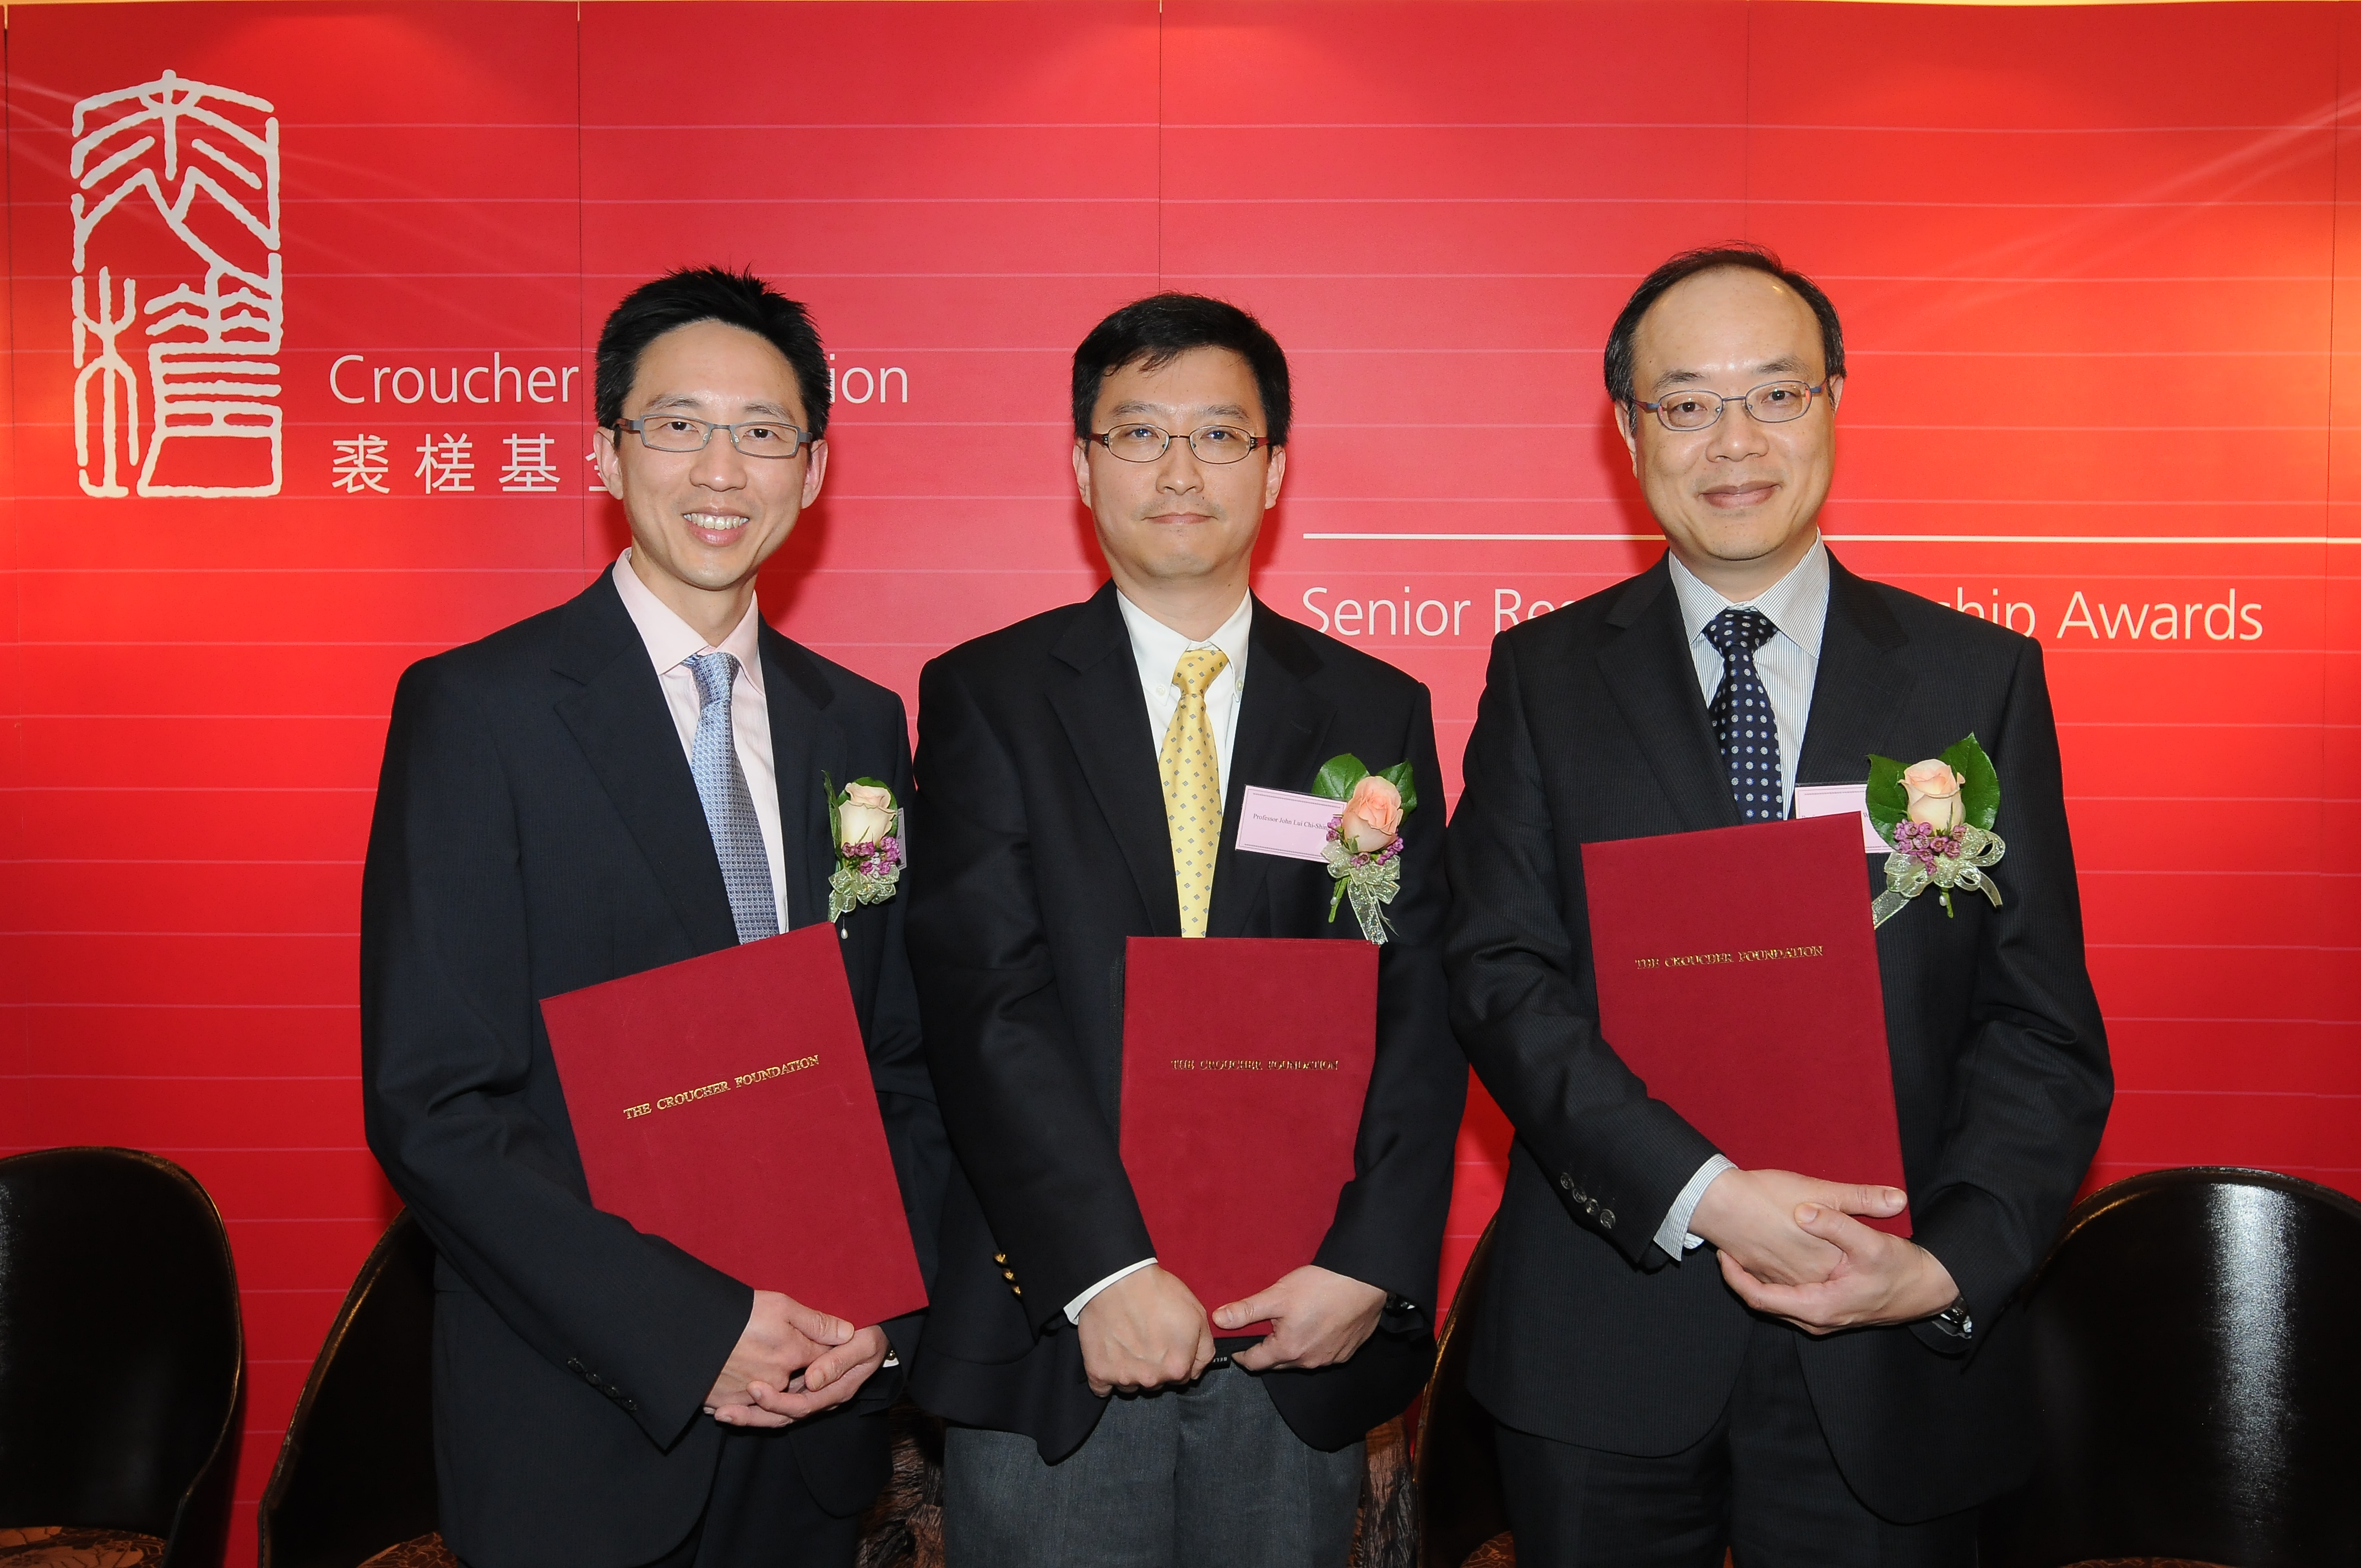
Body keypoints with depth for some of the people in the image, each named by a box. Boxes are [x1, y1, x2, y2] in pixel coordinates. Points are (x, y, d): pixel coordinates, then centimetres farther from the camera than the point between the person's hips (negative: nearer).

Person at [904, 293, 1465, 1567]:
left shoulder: (1378, 712, 6)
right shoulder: (985, 697, 1)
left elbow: (1422, 1011, 1)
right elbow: (984, 1003, -9)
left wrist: (1370, 1265, -11)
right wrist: (1103, 1270, -17)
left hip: (1300, 1334, 2)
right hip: (1049, 1334, -1)